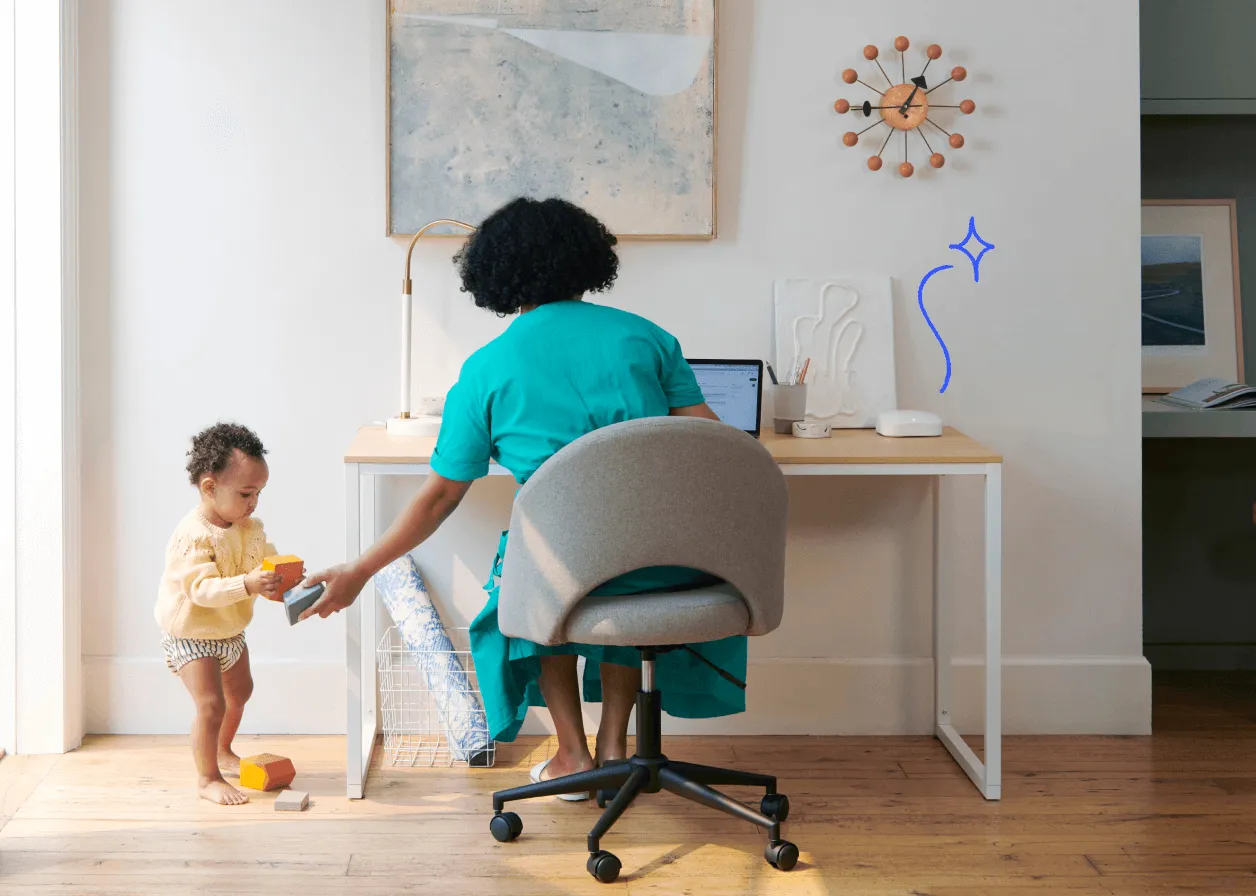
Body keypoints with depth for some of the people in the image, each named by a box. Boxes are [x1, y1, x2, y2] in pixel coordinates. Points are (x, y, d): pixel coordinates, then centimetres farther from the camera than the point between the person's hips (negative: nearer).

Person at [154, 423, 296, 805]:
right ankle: (207, 778, 5)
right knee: (212, 705, -14)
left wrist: (281, 581, -25)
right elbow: (202, 589, -38)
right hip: (191, 637, -9)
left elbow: (266, 563, -1)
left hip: (230, 632, 9)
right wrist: (247, 584, -50)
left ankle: (223, 752, 48)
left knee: (240, 692, 25)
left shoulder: (251, 528, -5)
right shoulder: (193, 536, -30)